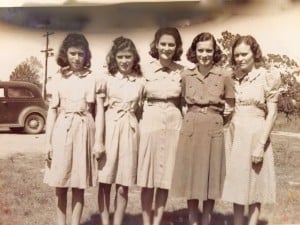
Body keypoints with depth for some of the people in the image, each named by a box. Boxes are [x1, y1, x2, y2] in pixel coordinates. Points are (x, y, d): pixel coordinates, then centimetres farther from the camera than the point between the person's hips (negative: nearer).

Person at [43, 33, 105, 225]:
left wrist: (99, 140, -5)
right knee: (60, 183, 6)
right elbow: (52, 109, 7)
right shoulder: (59, 78, 7)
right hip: (61, 130, 2)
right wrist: (48, 140, 2)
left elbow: (99, 111, 1)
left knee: (79, 184, 3)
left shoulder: (93, 78, 2)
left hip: (83, 130, -1)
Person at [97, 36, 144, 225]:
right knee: (104, 181, 1)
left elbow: (141, 110, 13)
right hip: (109, 128, -1)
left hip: (129, 130, 1)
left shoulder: (141, 82, 7)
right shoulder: (107, 79, 3)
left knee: (123, 185, 5)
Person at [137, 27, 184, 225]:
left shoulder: (182, 71, 2)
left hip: (174, 124, 1)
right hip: (151, 122, -1)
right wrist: (136, 124, -1)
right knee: (148, 178, 4)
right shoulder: (147, 70, -1)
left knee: (166, 178, 7)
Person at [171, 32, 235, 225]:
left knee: (211, 178, 6)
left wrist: (221, 112, -6)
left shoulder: (224, 77, -3)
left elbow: (231, 108, 8)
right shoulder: (186, 75, 3)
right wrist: (191, 115, 3)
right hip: (190, 129, 2)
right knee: (190, 177, 6)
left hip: (213, 130, -1)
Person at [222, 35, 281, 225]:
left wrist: (261, 144, -15)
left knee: (255, 185, 5)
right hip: (235, 135, 5)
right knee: (237, 184, 11)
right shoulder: (233, 78, 7)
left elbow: (272, 114, -9)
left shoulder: (268, 78, -6)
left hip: (255, 136, -4)